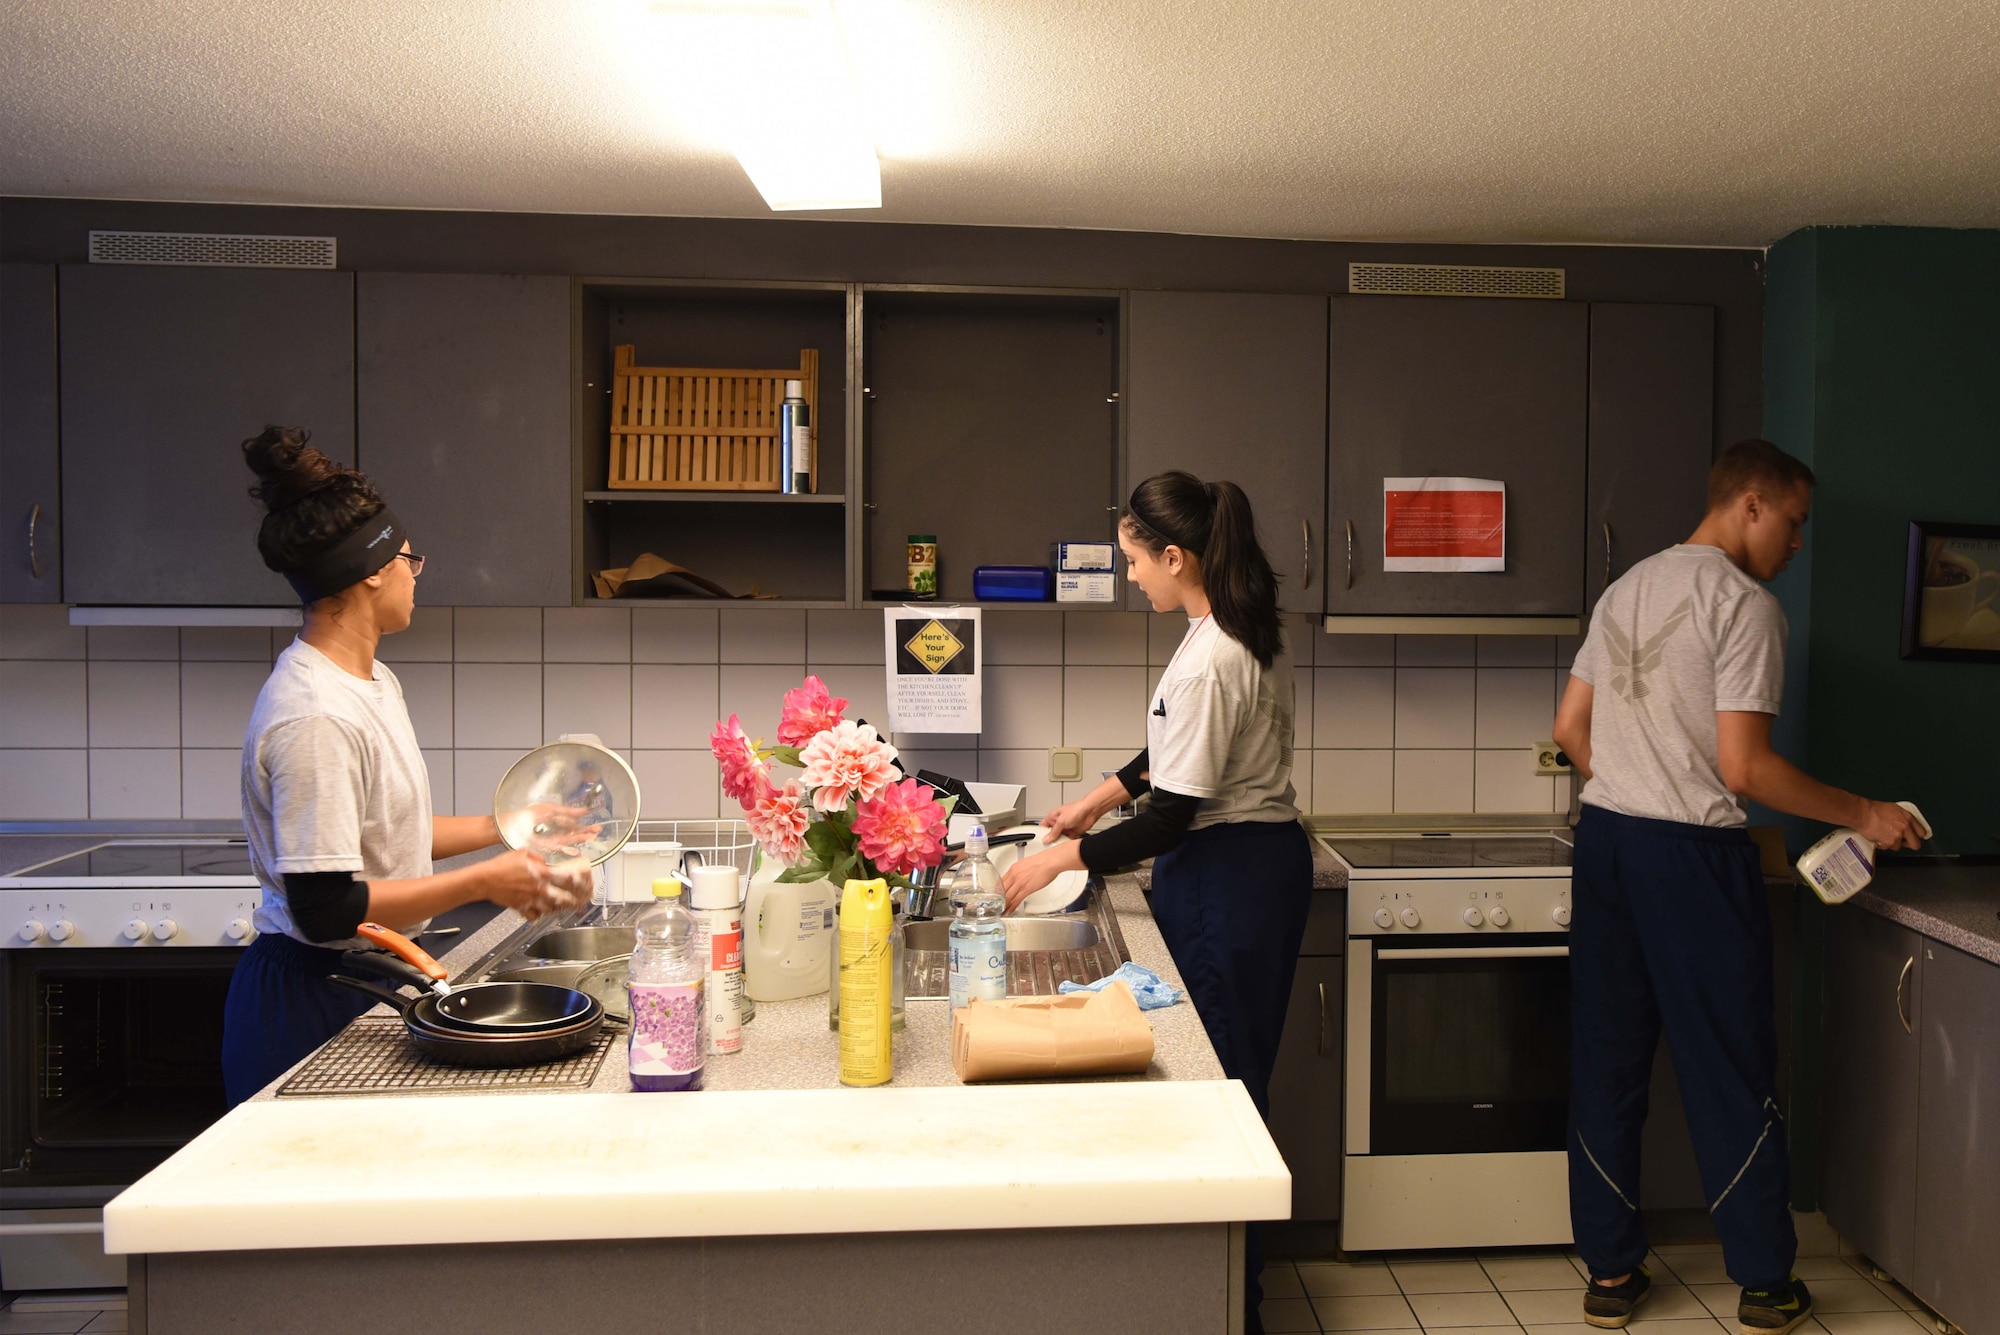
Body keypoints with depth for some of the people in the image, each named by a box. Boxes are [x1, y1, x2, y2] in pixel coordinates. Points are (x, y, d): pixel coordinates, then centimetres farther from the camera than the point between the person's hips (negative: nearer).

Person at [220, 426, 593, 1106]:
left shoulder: (373, 681, 7)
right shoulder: (314, 717, -24)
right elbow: (325, 909, -26)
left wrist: (507, 827, 17)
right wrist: (484, 881, -22)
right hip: (308, 1003, -9)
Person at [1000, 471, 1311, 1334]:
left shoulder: (1208, 661, -25)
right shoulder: (1249, 629, 6)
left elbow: (1170, 821, -22)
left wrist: (1062, 857, -12)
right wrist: (1106, 794, 20)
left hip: (1228, 876, -10)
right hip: (1262, 857, 10)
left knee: (1213, 1075, 2)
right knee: (1228, 1075, 17)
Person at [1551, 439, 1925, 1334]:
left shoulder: (1628, 589, 13)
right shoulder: (1745, 603, -10)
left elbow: (1570, 730, 15)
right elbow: (1744, 769, -16)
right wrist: (1863, 815, -4)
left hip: (1604, 838, 7)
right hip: (1692, 855, -7)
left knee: (1607, 1061, 10)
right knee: (1732, 1073, 6)